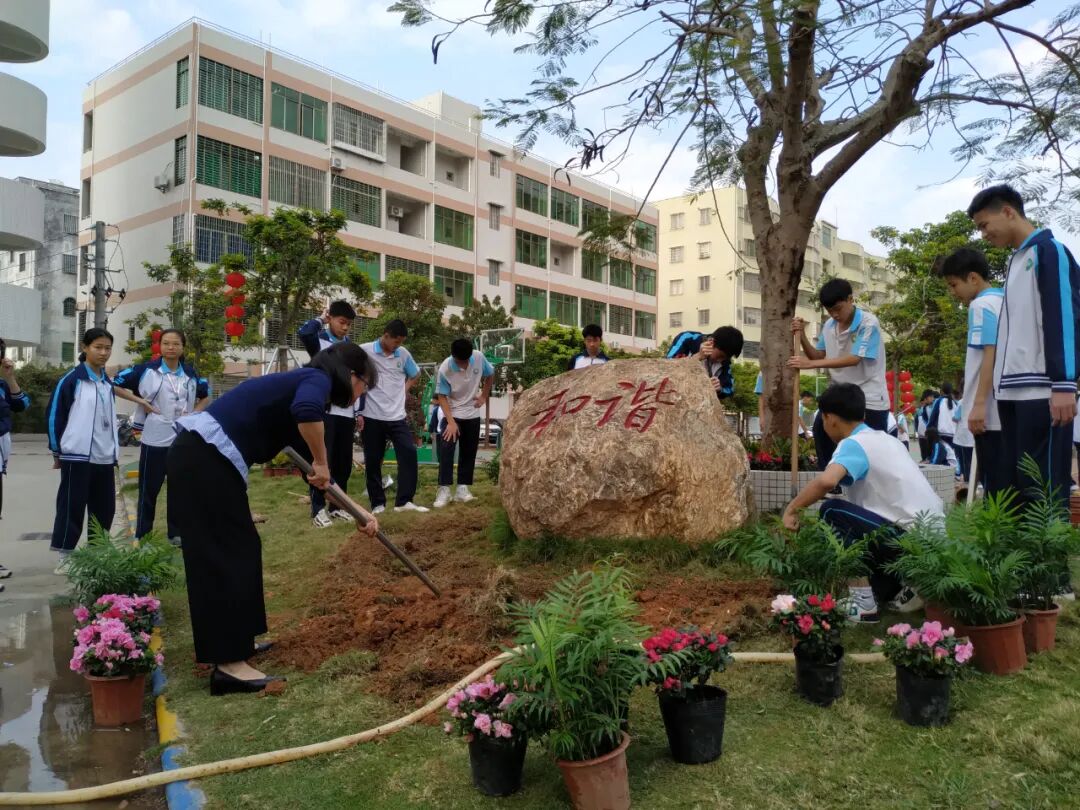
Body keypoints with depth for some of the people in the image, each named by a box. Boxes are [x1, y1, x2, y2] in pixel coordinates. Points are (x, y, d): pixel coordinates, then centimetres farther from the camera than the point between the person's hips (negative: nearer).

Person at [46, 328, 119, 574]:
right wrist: (57, 450, -2)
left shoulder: (107, 382, 14)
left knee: (104, 508, 10)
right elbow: (54, 414, -5)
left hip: (104, 457, 6)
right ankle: (64, 556, 9)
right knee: (72, 507, -1)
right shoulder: (71, 379, -7)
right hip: (77, 456, -6)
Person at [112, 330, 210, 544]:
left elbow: (205, 397, 20)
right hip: (154, 440, -3)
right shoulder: (146, 370, -5)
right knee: (149, 489, 4)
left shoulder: (191, 374, 6)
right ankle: (142, 536, 13)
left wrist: (194, 414, 3)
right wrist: (139, 400, -11)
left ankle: (177, 533, 21)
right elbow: (116, 385, -1)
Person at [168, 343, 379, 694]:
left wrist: (360, 513, 29)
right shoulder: (317, 379, -5)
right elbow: (307, 411, -34)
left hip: (202, 459, 10)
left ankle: (232, 642, 30)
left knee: (237, 550, 18)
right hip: (205, 461, -10)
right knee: (228, 555, -5)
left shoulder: (304, 386, 22)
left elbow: (317, 477, 27)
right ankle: (230, 666, 0)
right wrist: (321, 462, -17)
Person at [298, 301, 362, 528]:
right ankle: (318, 509, 0)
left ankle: (338, 505, 18)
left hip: (346, 413, 6)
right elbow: (303, 332, -26)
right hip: (324, 411, -6)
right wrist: (321, 319, -7)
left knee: (344, 461, 8)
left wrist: (359, 411, 15)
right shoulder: (320, 341, -2)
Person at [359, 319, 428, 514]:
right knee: (373, 460, 3)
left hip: (397, 416, 3)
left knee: (409, 453, -6)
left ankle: (404, 501, 0)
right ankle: (378, 503, 15)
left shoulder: (403, 354, 5)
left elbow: (415, 375, 24)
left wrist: (404, 388, 6)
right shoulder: (364, 351, -7)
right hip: (373, 416, -3)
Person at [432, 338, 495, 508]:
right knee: (446, 451, -13)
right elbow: (442, 397, -16)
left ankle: (462, 490, 14)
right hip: (452, 415, -3)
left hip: (472, 415, 3)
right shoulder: (445, 369, -24)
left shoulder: (479, 357, -17)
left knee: (468, 453, 7)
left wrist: (483, 396, 2)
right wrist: (451, 422, -22)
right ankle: (444, 490, -8)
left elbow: (490, 375, 5)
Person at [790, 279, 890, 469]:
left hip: (870, 398, -6)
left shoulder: (869, 323, -17)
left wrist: (811, 364, -30)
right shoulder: (829, 326, 4)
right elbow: (819, 356, 12)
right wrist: (802, 335, -5)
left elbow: (854, 359, -26)